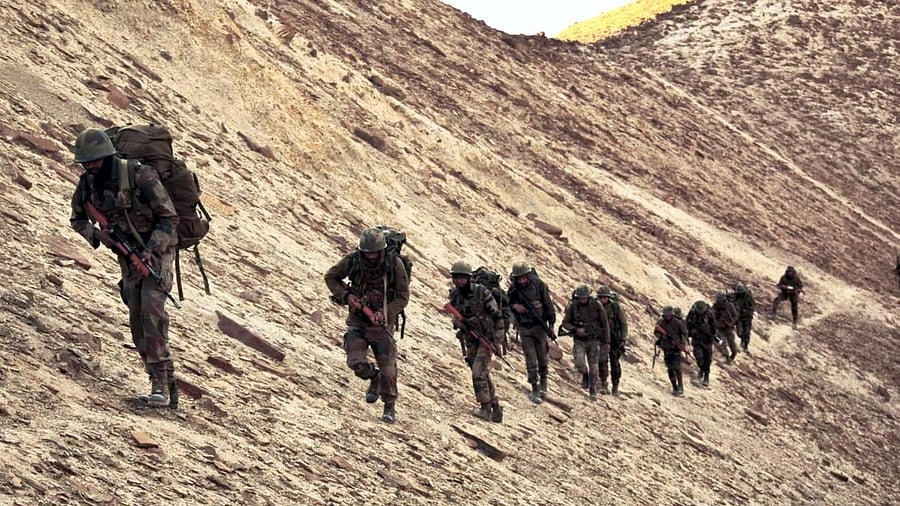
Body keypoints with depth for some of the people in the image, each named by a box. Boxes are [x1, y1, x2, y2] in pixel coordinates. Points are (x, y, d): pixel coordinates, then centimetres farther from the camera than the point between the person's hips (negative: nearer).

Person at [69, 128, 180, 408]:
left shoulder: (141, 176, -24)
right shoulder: (87, 183, -6)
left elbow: (169, 219, -19)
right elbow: (77, 219, 12)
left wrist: (150, 250, -30)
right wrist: (96, 234, -10)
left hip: (156, 250, -6)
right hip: (128, 256, 6)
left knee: (151, 310, -24)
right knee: (138, 322, 2)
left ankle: (160, 384, -26)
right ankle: (166, 387, 9)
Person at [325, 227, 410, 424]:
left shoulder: (394, 264, -14)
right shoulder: (352, 261, -11)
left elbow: (403, 296, -8)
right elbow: (330, 277, 6)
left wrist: (386, 313, -23)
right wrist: (345, 295, -11)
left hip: (381, 324, -1)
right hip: (357, 321, 1)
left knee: (387, 368, 0)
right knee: (356, 362, -14)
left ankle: (390, 408, 19)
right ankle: (375, 378, 21)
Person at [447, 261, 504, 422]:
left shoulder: (481, 292, -16)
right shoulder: (454, 294, 0)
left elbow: (497, 314, -11)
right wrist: (459, 323, -13)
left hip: (486, 338, -6)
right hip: (470, 340, 6)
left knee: (478, 373, -17)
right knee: (483, 375, 12)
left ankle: (486, 409, -9)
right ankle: (496, 407, 23)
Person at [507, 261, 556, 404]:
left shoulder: (538, 285, -10)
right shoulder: (513, 289, -6)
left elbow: (548, 304, -3)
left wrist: (551, 325, -4)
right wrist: (514, 306, -15)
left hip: (540, 326, 0)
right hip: (524, 329, 0)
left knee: (542, 357, 11)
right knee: (531, 359, -6)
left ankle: (543, 383, 31)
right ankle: (535, 390, -1)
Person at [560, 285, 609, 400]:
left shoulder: (596, 305, -13)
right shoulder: (572, 306, -12)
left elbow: (605, 323, -4)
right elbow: (565, 323, -4)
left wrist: (606, 342, -4)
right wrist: (576, 330, -24)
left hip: (593, 340, 0)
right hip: (579, 340, 0)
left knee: (593, 367, -2)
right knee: (579, 362, -22)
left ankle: (592, 391, 15)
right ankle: (585, 374, 12)